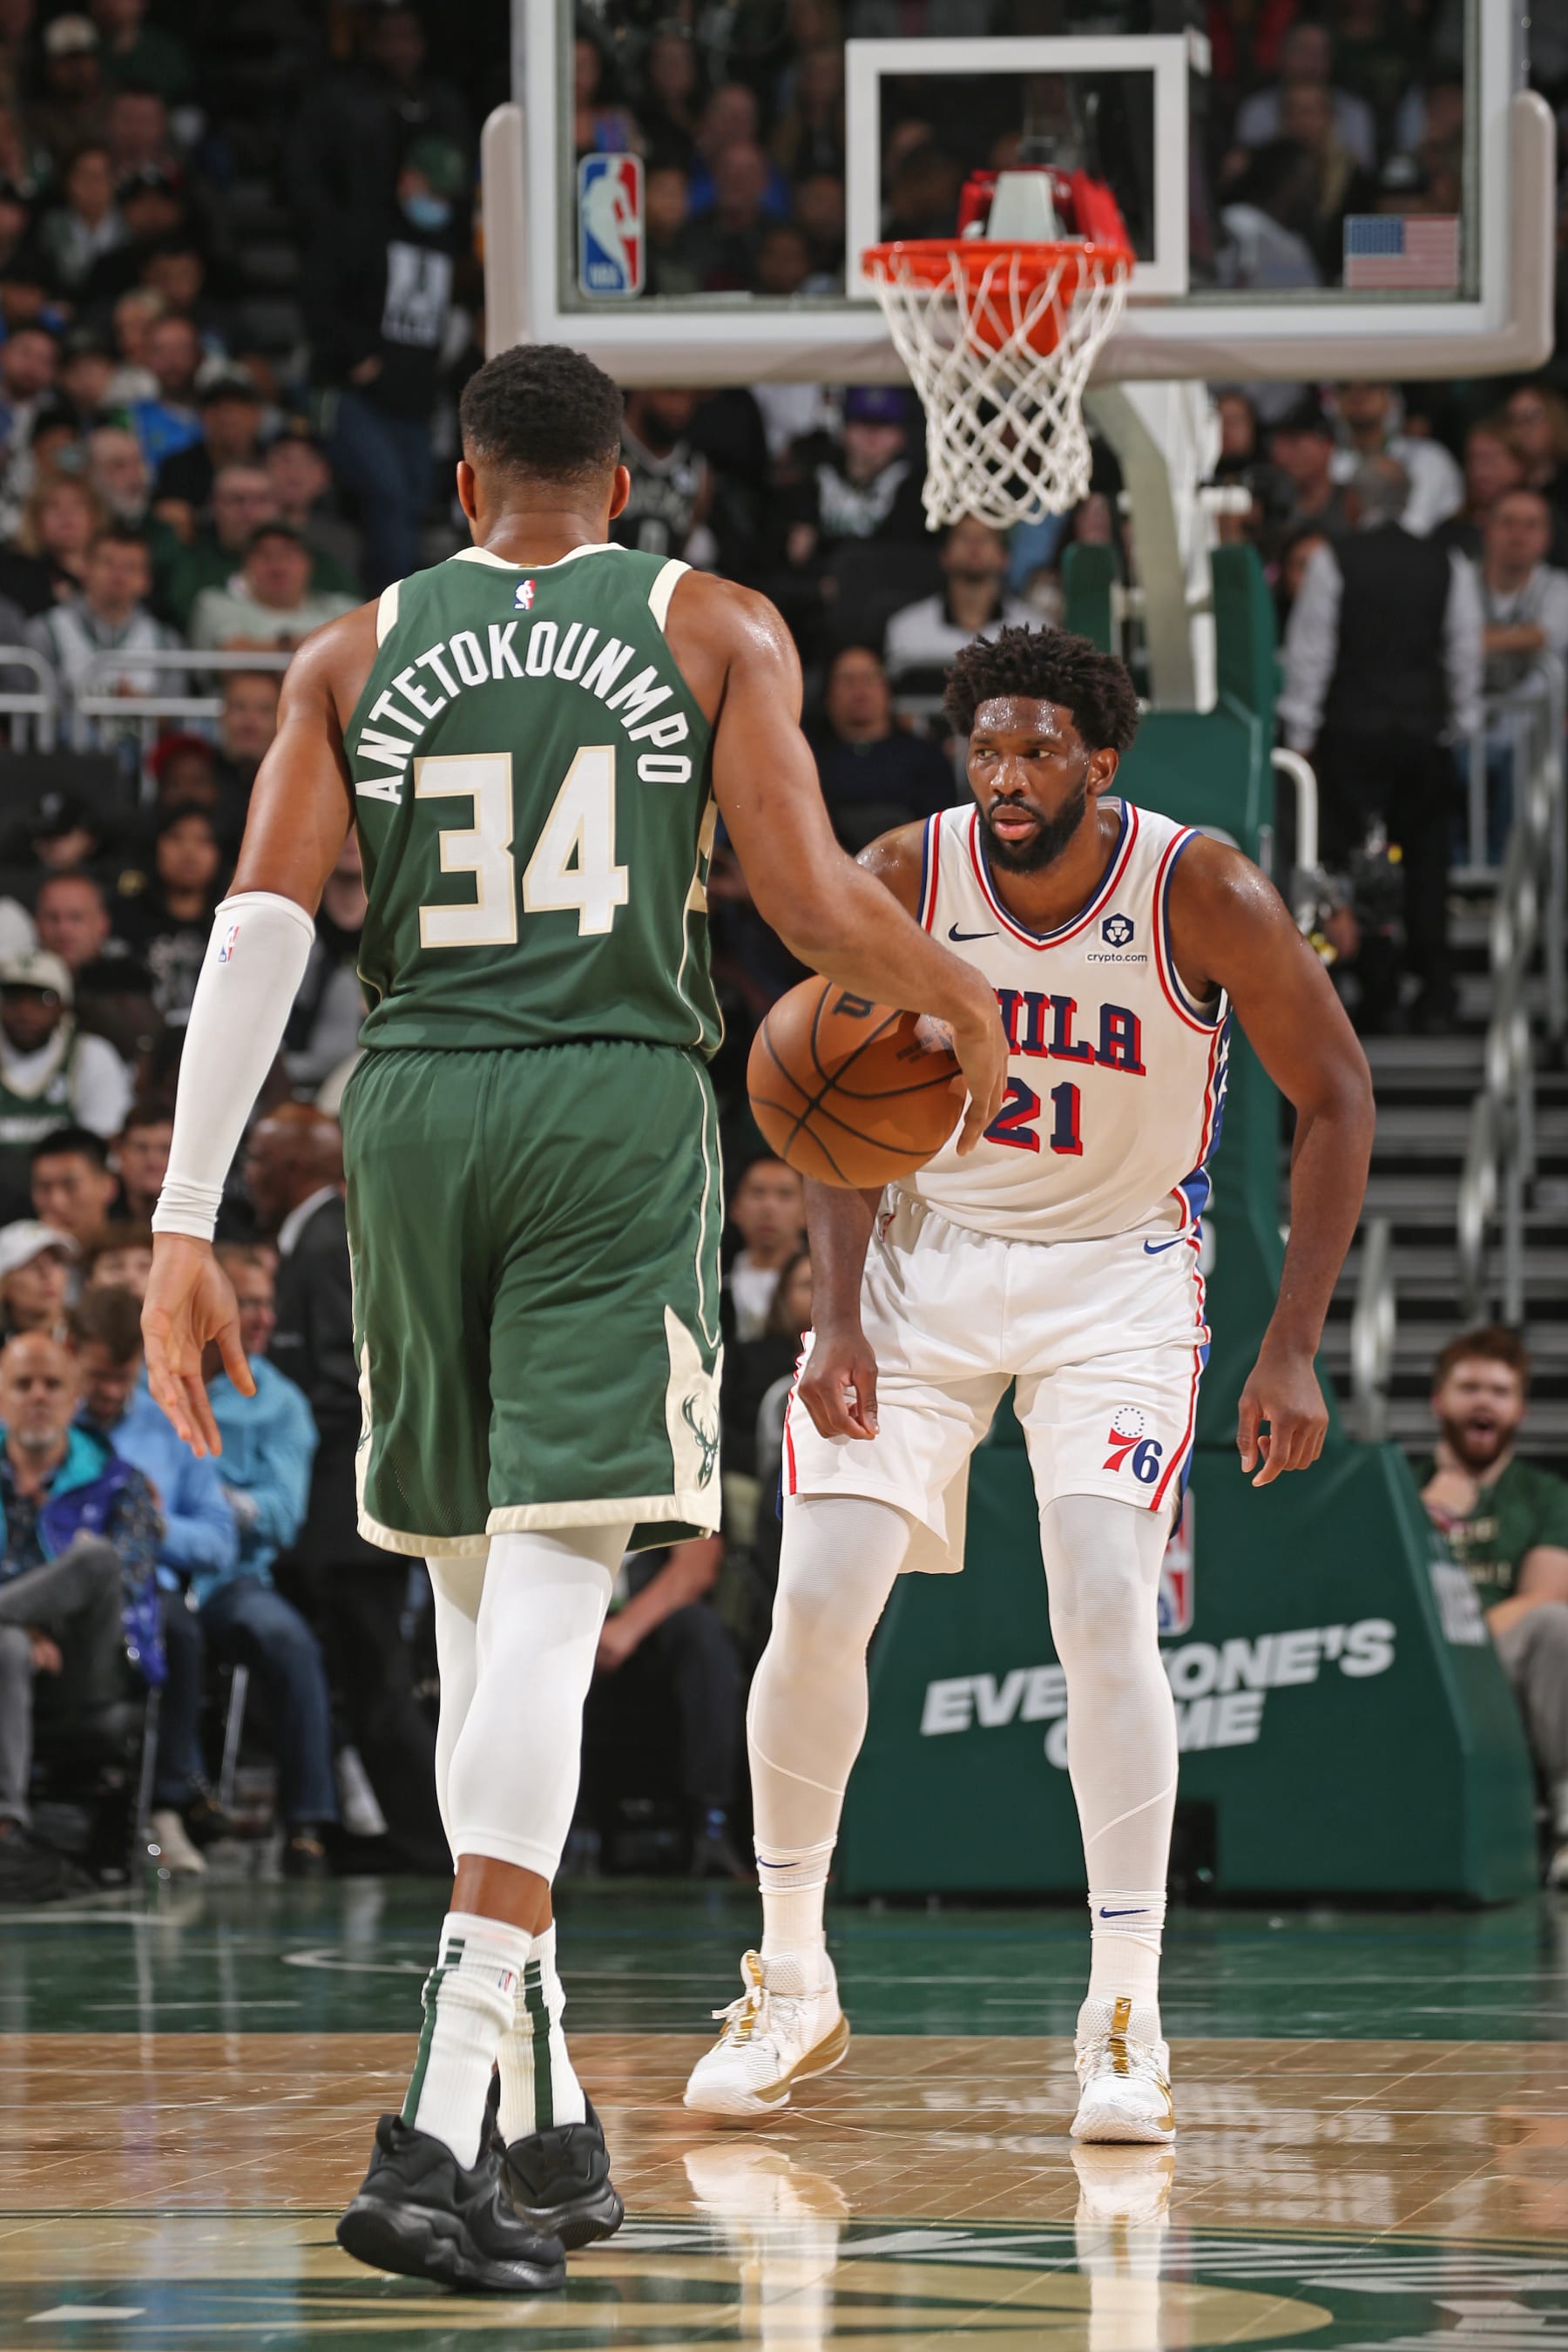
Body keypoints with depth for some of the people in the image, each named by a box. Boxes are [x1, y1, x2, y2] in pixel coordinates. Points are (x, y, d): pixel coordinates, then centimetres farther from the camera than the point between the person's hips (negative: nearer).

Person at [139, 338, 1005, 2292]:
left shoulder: (357, 652, 12)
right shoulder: (713, 628, 7)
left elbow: (258, 929, 0)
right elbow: (814, 904, -2)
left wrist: (186, 1222, -3)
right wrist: (964, 999, 19)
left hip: (412, 1113, 3)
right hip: (618, 1107, -3)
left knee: (477, 1599, 17)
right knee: (548, 1606, -11)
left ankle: (542, 2109, 21)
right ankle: (439, 2125, -26)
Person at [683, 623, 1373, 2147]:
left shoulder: (1204, 896, -19)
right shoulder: (902, 881, -14)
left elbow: (1334, 1096, -8)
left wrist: (1293, 1348, -12)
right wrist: (839, 1317, -14)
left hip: (1116, 1276, -2)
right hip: (924, 1261, 2)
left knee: (1105, 1614, -20)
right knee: (816, 1607, -7)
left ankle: (1125, 2021, -14)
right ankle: (790, 1989, 11)